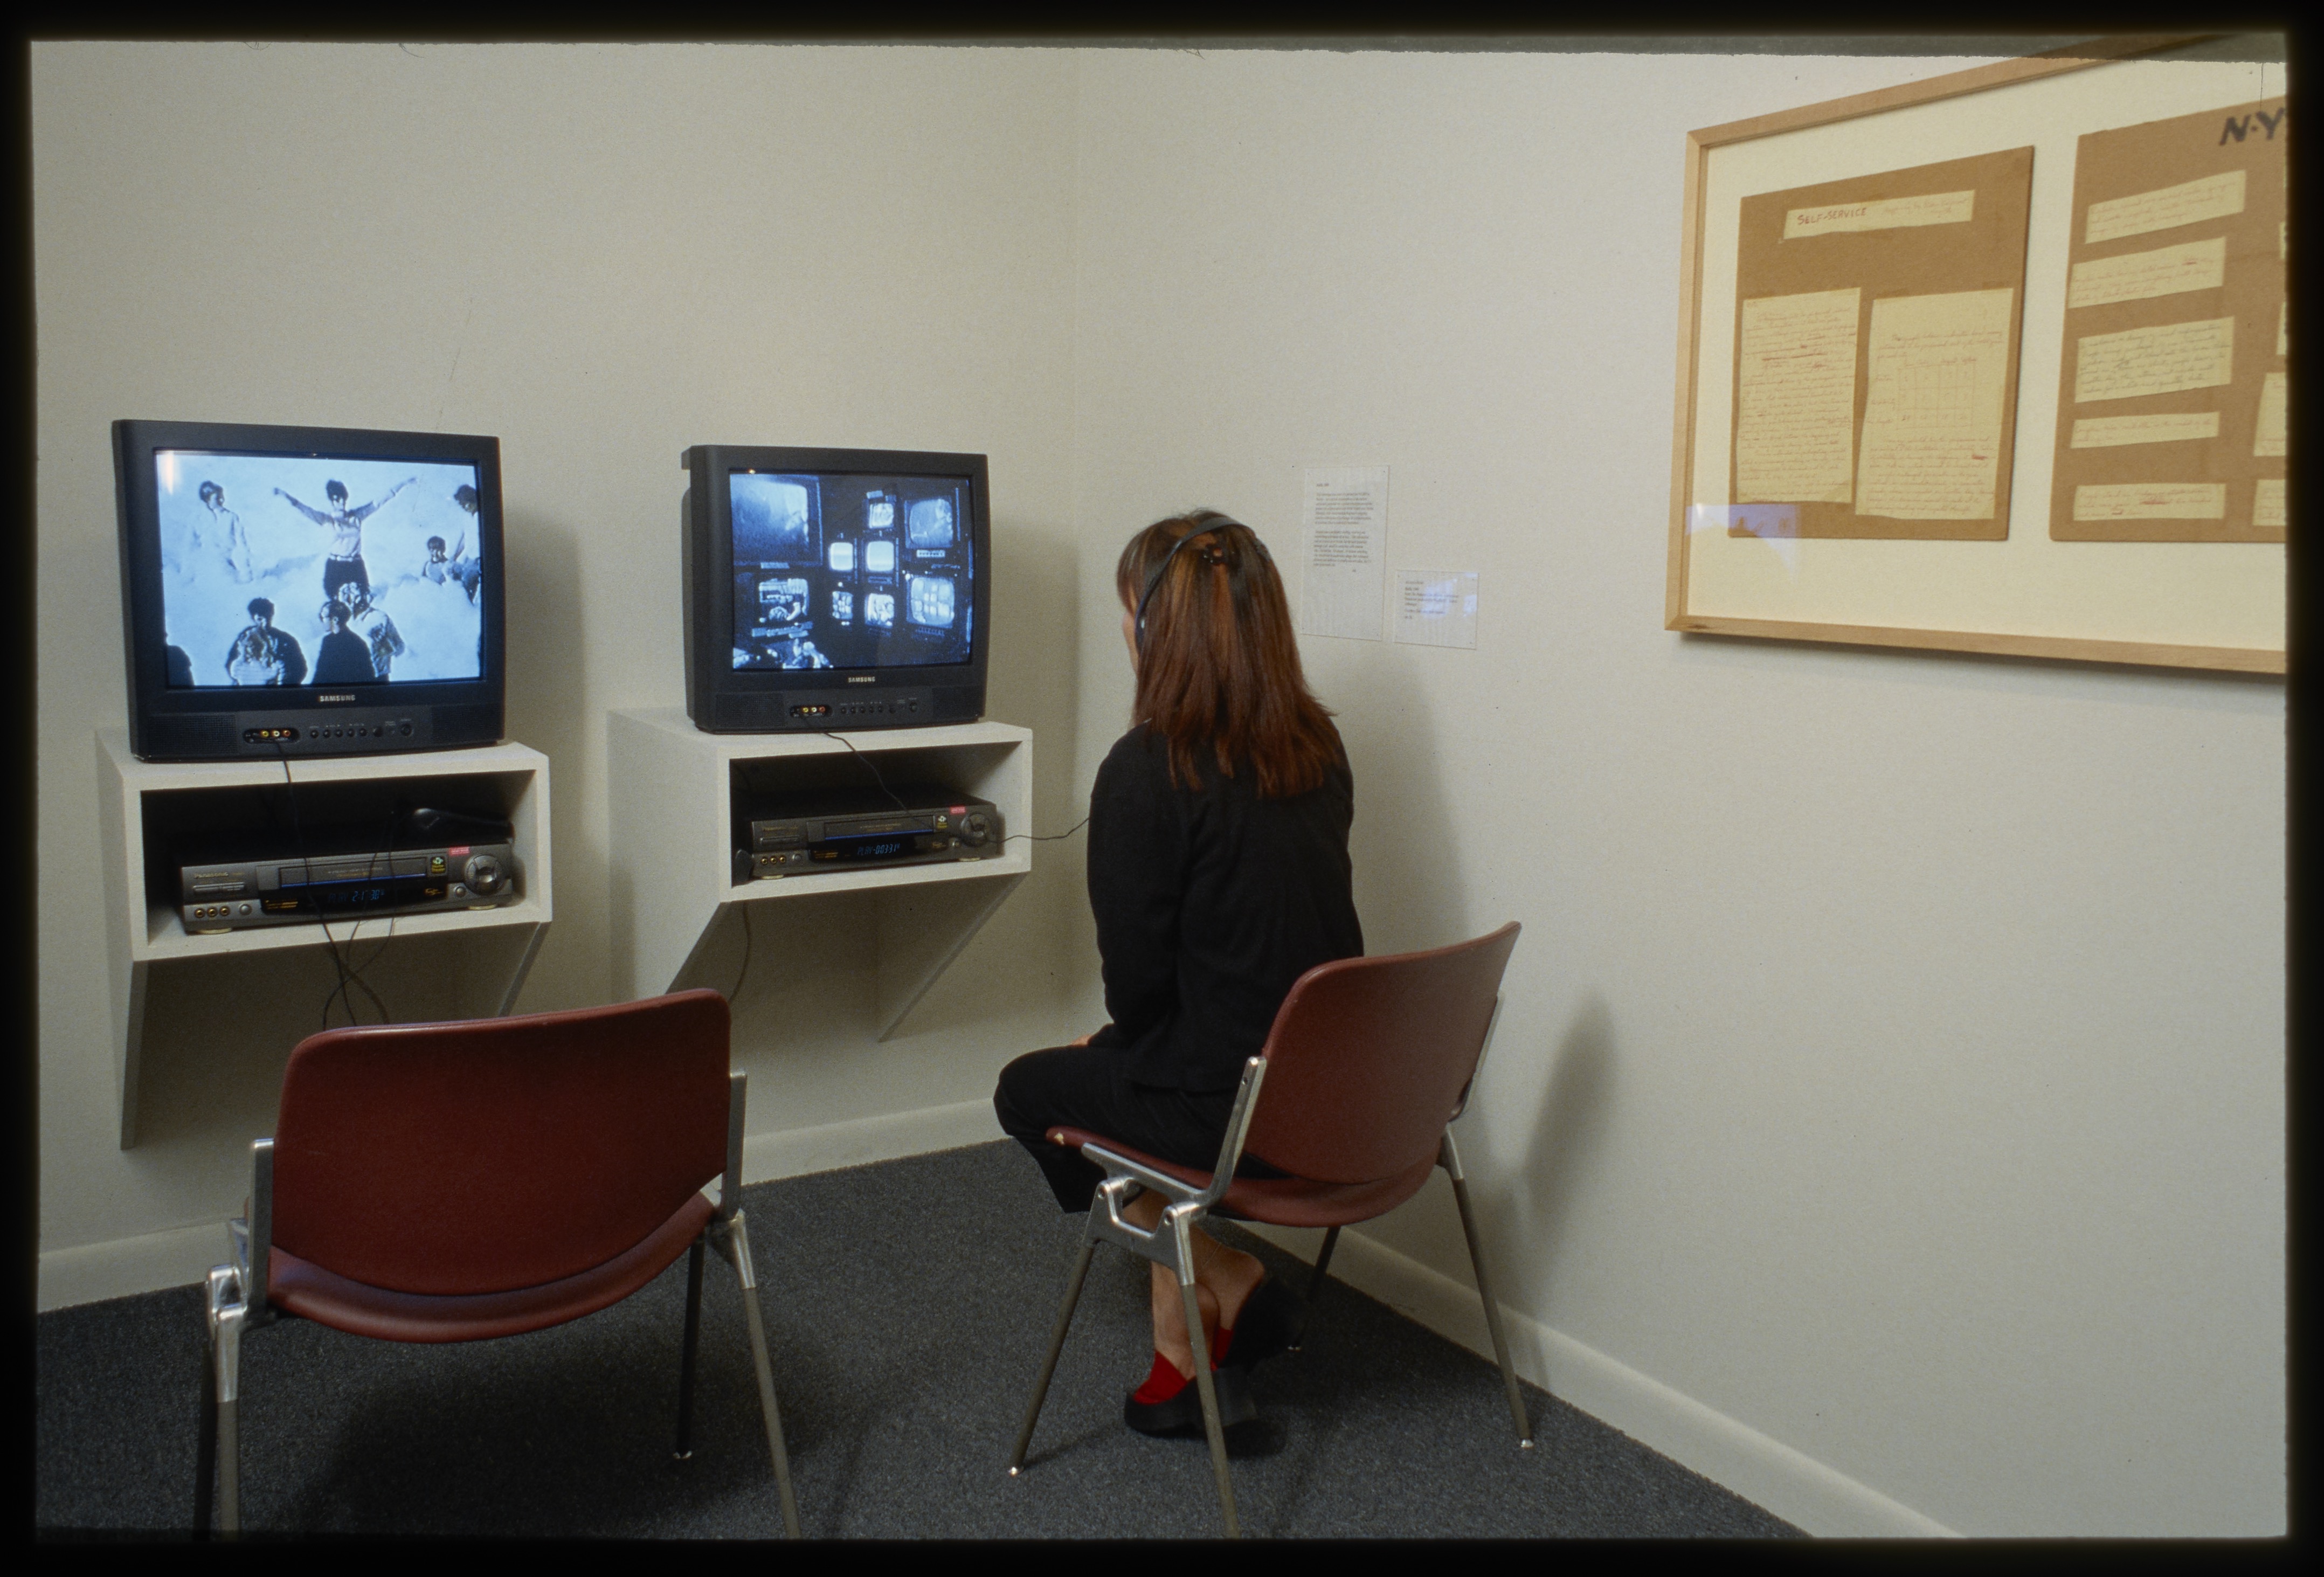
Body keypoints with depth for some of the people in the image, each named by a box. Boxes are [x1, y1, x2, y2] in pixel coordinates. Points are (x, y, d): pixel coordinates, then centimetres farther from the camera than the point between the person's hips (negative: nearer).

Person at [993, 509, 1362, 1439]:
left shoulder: (1147, 771, -20)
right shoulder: (1318, 747, 2)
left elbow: (1138, 985, -15)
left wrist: (1114, 1041, 9)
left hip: (1239, 1113, -7)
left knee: (1031, 1090, 20)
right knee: (1129, 1062, 30)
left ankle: (1237, 1290, 24)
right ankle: (1181, 1359, 29)